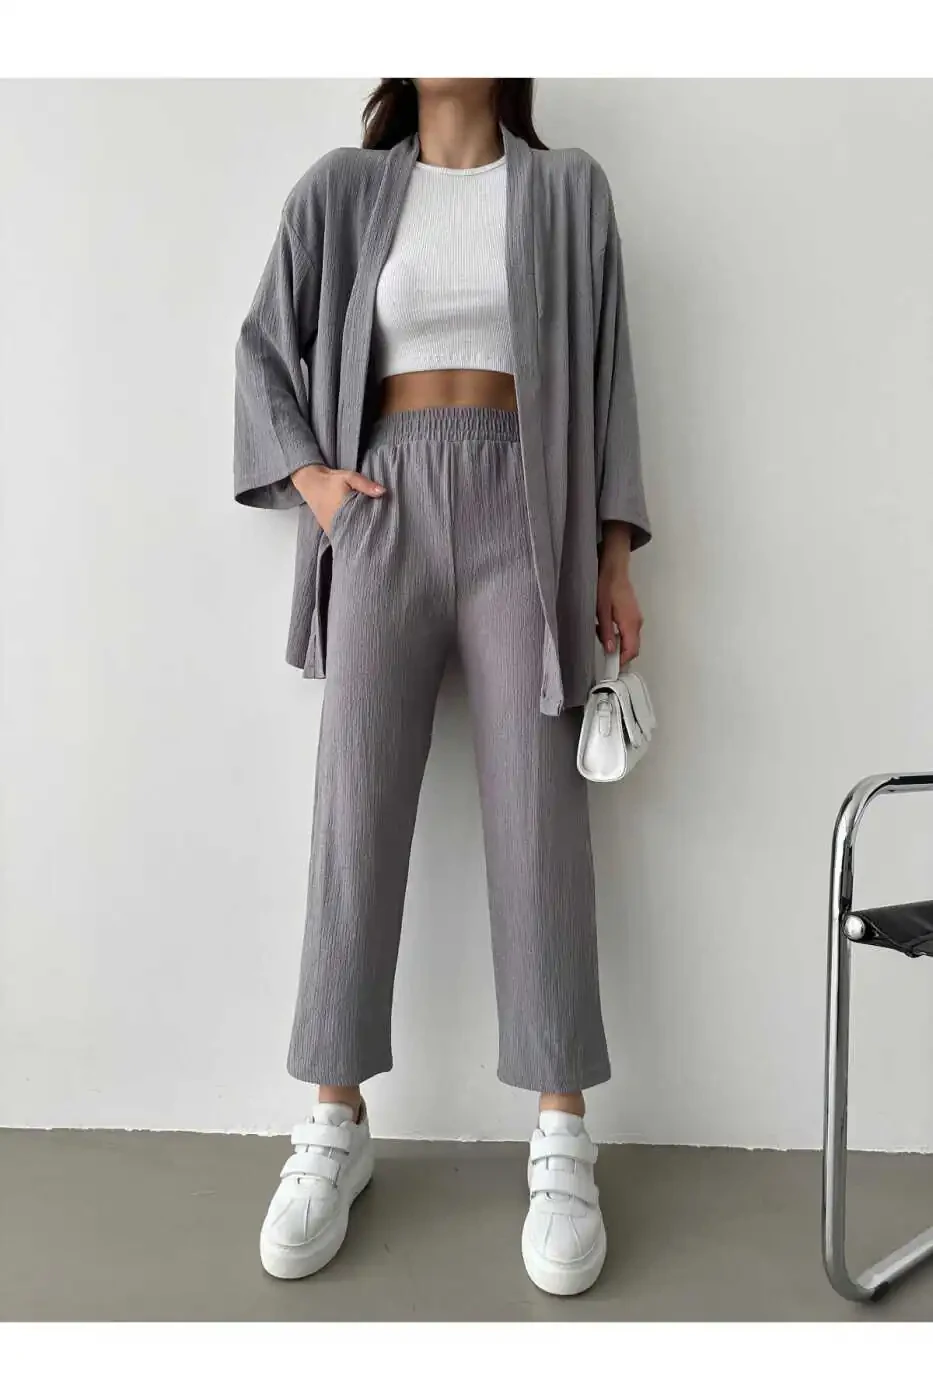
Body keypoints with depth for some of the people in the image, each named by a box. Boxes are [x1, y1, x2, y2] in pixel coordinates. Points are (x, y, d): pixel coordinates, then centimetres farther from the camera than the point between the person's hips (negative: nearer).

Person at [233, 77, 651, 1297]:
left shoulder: (570, 191, 13)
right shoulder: (342, 190, 14)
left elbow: (606, 378, 8)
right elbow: (265, 346, 18)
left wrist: (615, 559, 1)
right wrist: (305, 473, 0)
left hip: (522, 509, 0)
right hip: (387, 509, 1)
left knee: (538, 811, -6)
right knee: (358, 807, -4)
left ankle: (562, 1139, 3)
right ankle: (336, 1125, 7)